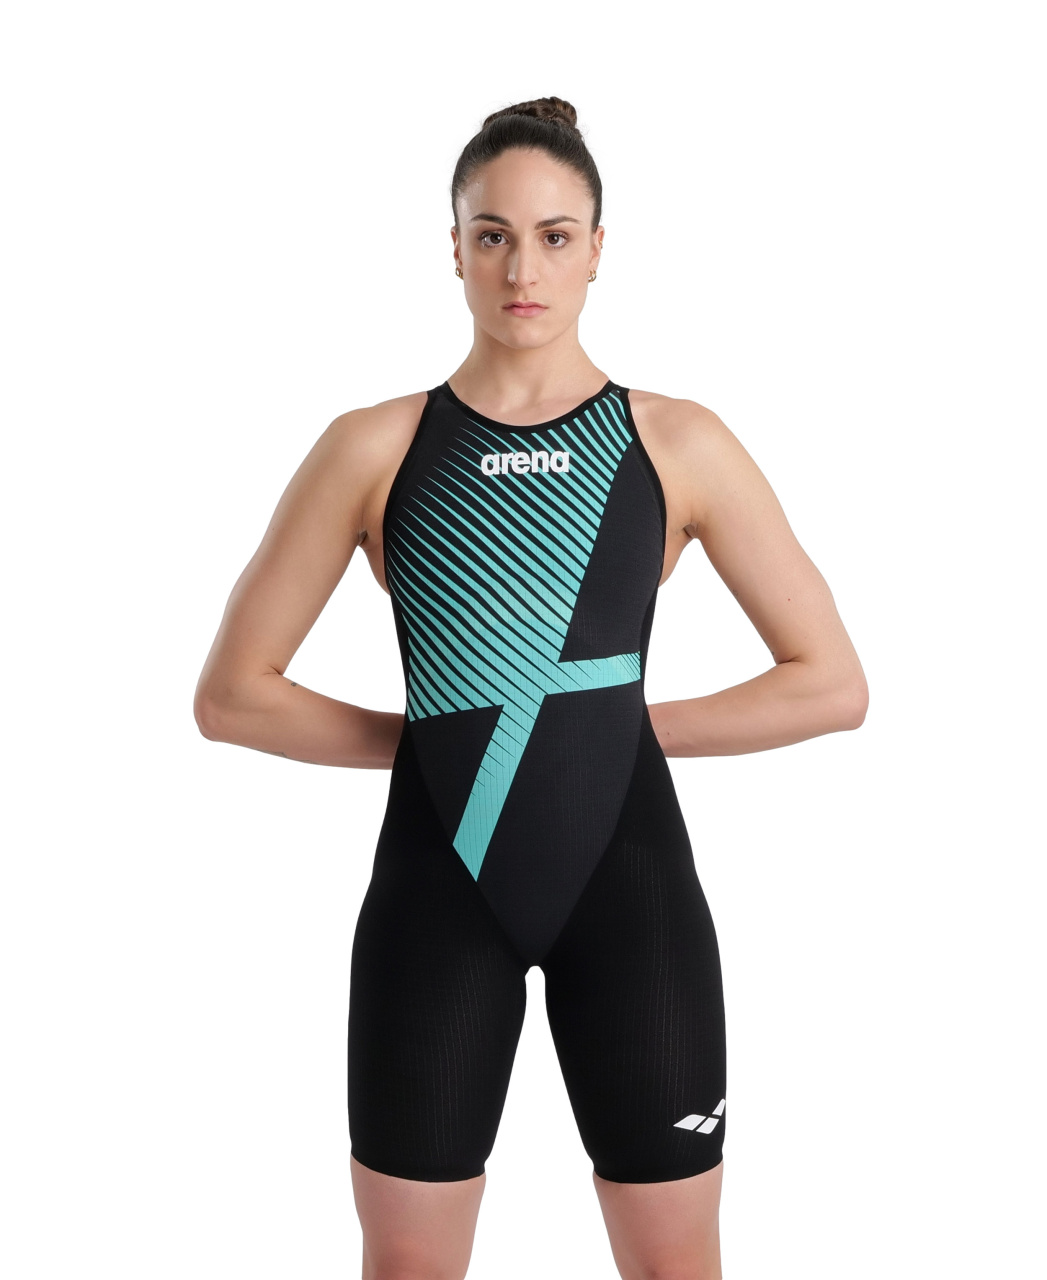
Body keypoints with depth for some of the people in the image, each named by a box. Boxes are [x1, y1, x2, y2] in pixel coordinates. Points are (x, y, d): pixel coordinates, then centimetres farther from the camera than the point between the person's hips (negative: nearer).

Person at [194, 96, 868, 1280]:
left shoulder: (679, 445, 1)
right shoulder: (374, 447, 1)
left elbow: (831, 685, 2)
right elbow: (232, 695, 3)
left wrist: (635, 724, -2)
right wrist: (422, 734, -2)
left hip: (627, 878, 0)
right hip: (437, 885, 0)